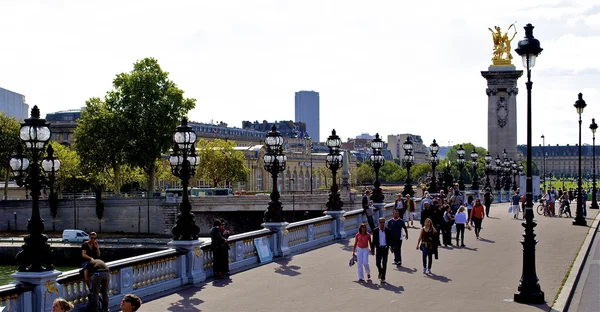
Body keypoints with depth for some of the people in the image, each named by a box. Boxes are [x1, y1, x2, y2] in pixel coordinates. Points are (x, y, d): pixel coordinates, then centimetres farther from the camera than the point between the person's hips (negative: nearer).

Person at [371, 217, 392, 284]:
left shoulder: (388, 230, 2)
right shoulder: (375, 231, 2)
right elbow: (374, 241, 4)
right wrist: (372, 250, 2)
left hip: (385, 248, 0)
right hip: (378, 248, 0)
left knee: (384, 264, 0)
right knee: (378, 263, -1)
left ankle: (383, 278, 5)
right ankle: (380, 271, 31)